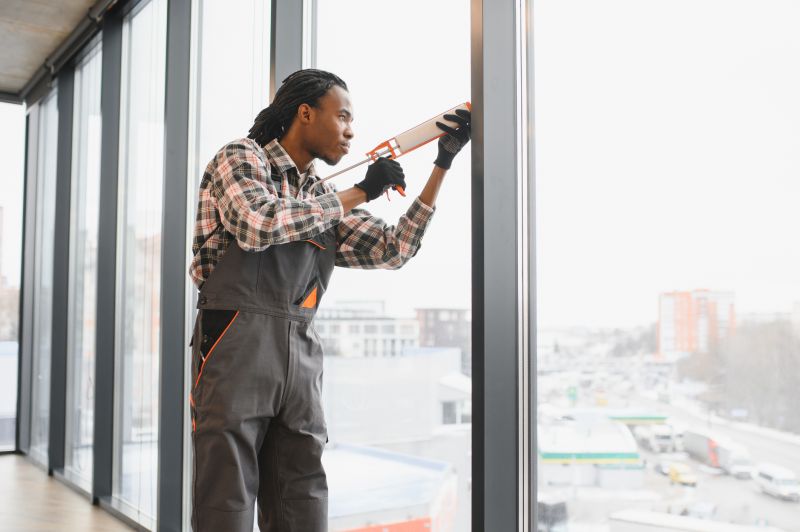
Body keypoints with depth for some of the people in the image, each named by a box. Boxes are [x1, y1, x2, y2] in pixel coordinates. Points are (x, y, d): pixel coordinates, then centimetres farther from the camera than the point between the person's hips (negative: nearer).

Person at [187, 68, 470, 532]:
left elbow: (393, 250, 14)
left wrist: (443, 165, 12)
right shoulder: (240, 158, 4)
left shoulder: (325, 198, 20)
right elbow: (258, 224, -16)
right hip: (237, 343, -6)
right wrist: (359, 194, -8)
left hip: (302, 355, 6)